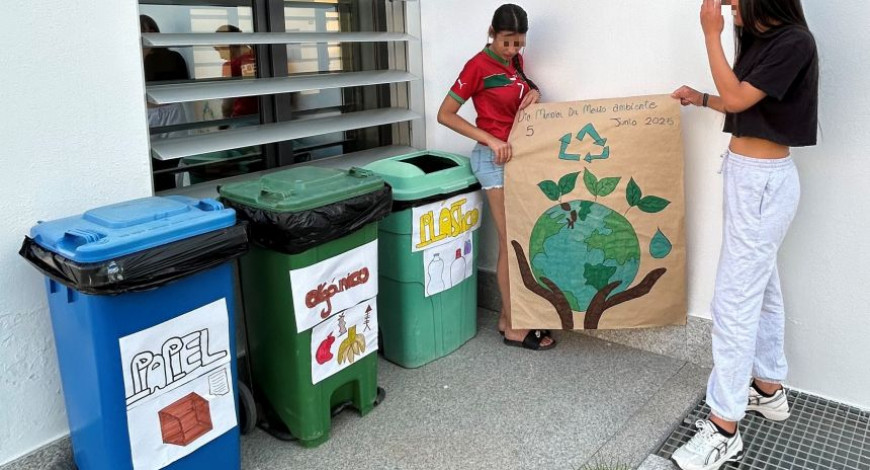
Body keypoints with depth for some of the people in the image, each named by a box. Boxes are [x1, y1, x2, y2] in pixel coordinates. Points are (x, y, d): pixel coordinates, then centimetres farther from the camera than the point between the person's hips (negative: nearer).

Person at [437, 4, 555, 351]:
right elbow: (445, 115, -15)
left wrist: (534, 93, -1)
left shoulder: (515, 61, 10)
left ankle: (508, 316, 21)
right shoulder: (478, 66, -13)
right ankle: (514, 328, 6)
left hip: (517, 154, 8)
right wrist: (490, 139, -23)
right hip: (495, 159, -8)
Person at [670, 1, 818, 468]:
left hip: (763, 183, -10)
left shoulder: (794, 43, -16)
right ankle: (769, 388, 34)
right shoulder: (762, 39, 10)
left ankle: (724, 428, -1)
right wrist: (701, 99, 20)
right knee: (761, 287, 18)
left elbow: (737, 99, -20)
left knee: (735, 299, -9)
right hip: (749, 176, 10)